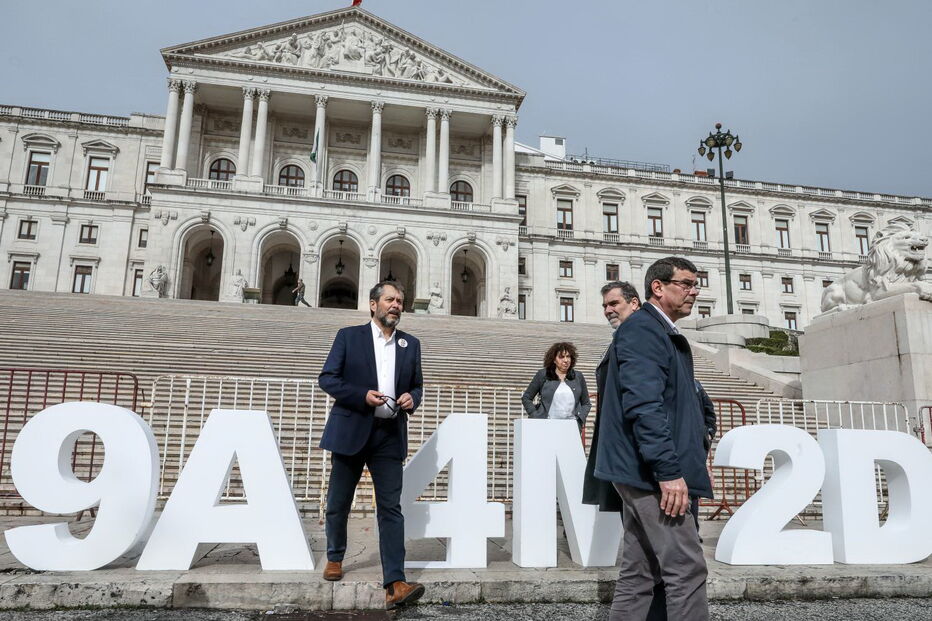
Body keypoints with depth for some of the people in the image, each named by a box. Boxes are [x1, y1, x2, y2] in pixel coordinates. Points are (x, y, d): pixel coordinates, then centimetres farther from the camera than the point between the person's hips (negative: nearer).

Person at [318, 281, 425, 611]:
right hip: (351, 431, -1)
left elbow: (417, 385, 17)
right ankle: (335, 558, 37)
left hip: (390, 435, 1)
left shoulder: (411, 344, 11)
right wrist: (362, 395, -15)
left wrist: (412, 398, -7)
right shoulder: (348, 336, 1)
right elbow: (326, 378, -2)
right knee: (338, 503, 12)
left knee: (391, 509, -4)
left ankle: (395, 585, -6)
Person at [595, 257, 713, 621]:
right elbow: (643, 405, -22)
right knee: (686, 570, -4)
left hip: (643, 474, 10)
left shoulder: (669, 337, 20)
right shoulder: (642, 328, -12)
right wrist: (668, 471, -24)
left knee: (639, 574, 12)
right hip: (651, 472, -10)